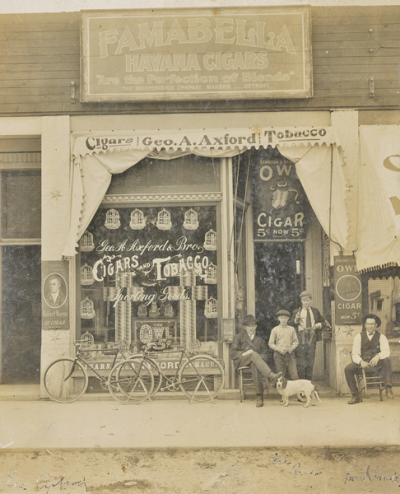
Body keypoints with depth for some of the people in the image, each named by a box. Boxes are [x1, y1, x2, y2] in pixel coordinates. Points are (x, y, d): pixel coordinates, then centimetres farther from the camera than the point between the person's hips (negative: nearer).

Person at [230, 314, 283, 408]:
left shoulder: (259, 340, 25)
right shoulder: (239, 338, 17)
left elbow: (264, 354, 14)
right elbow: (232, 354, 5)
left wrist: (260, 357, -10)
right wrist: (244, 353, -13)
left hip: (254, 361, 1)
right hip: (241, 361, -1)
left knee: (255, 367, -38)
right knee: (253, 353, -35)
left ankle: (260, 397, -49)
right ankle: (271, 376, -51)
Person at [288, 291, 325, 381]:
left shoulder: (315, 311, 15)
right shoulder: (297, 312, 9)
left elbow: (323, 322, 22)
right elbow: (289, 324, 4)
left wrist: (318, 325, 2)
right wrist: (296, 320, -14)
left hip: (312, 338, 2)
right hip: (301, 338, -2)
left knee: (310, 361, 5)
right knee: (301, 363, -7)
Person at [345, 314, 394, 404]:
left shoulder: (381, 337, 5)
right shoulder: (358, 337, 5)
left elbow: (386, 351, -11)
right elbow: (355, 354, -2)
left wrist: (378, 356, -34)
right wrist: (361, 362, -25)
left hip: (377, 364, -1)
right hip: (362, 362, 1)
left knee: (386, 360, -32)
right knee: (348, 369, -26)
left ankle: (388, 388, -34)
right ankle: (355, 395, -15)